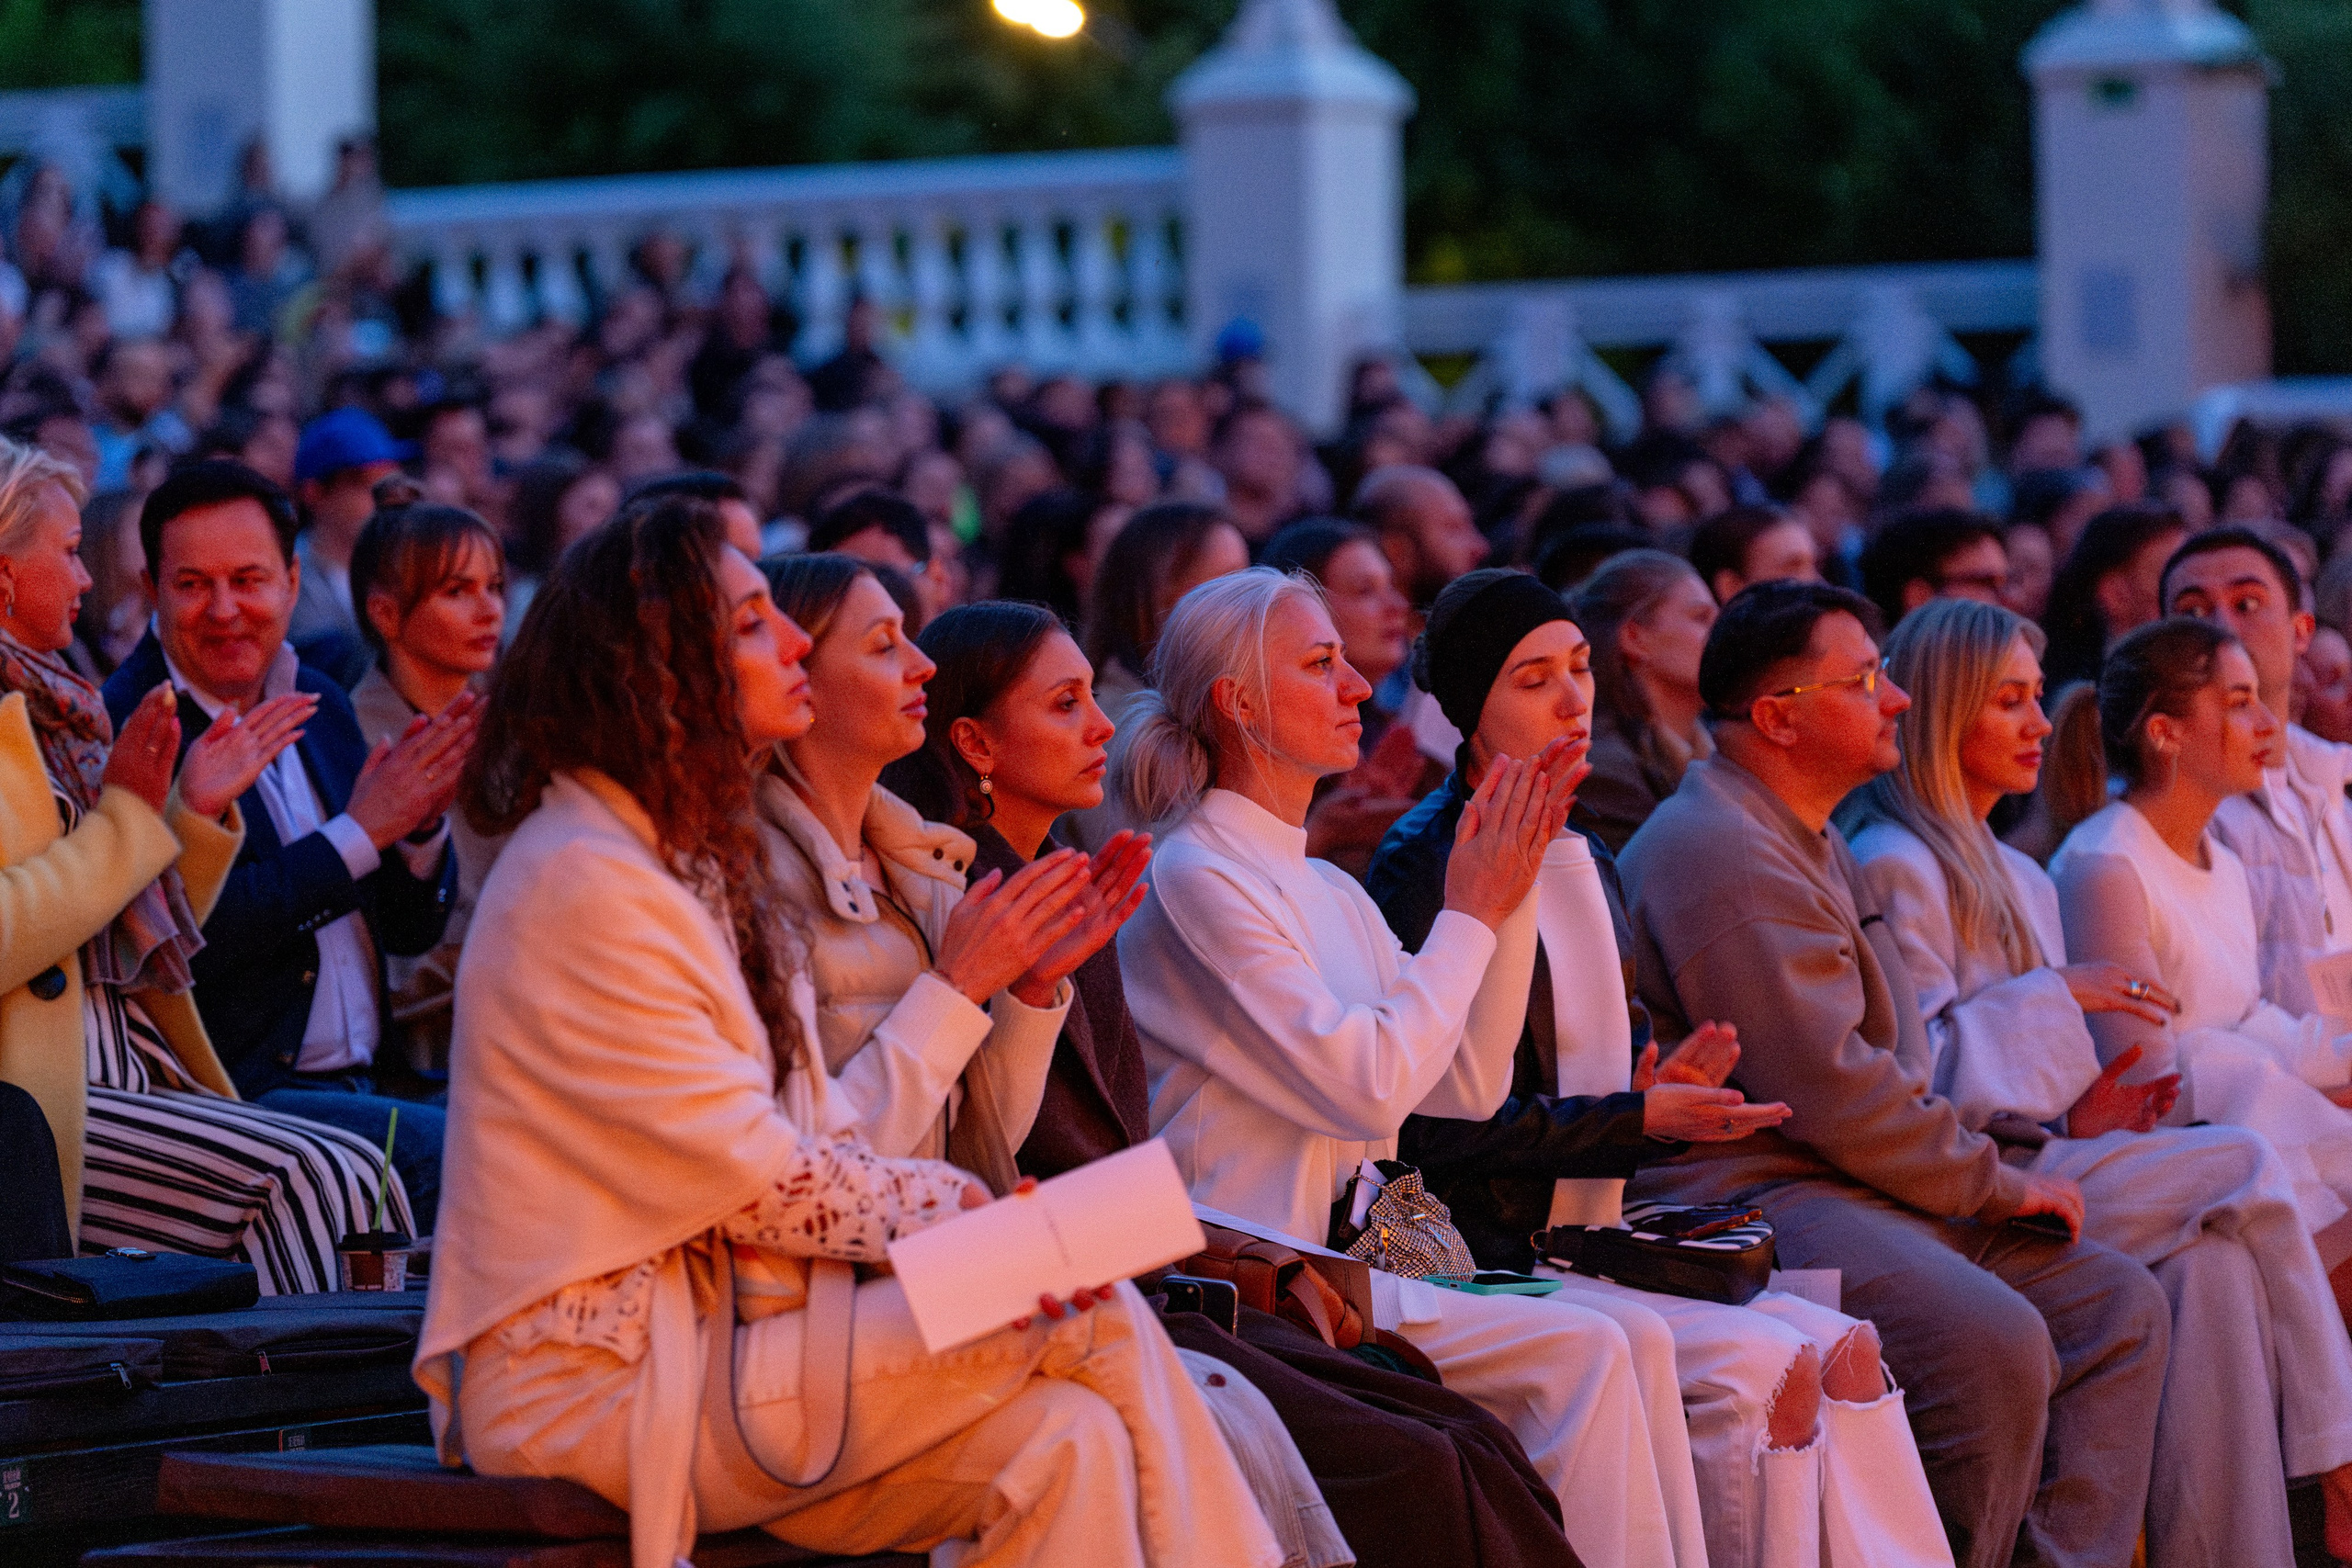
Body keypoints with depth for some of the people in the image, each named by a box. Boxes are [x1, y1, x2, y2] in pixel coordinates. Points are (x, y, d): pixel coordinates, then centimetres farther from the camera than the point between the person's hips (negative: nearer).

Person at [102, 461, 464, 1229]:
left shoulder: (318, 705, 14)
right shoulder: (128, 731, -10)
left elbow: (409, 931, 16)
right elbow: (186, 934, -22)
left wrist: (421, 826, -5)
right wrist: (360, 832, -15)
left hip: (356, 1089, 7)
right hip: (235, 1101, -7)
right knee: (448, 1149, -27)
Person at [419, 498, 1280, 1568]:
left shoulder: (702, 861, 18)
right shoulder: (584, 888, -14)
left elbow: (813, 1141, 11)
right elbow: (757, 1179, -15)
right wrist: (966, 1217, -8)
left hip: (714, 1338, 9)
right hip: (599, 1388, -9)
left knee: (1066, 1441, -16)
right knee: (1093, 1316, -18)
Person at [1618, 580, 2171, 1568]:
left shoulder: (1807, 842, 22)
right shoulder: (1722, 853, -14)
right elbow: (1830, 1089, -20)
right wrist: (1994, 1185, -9)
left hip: (1861, 1186, 11)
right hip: (1748, 1206, -11)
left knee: (2119, 1306, 2)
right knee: (1995, 1339, -31)